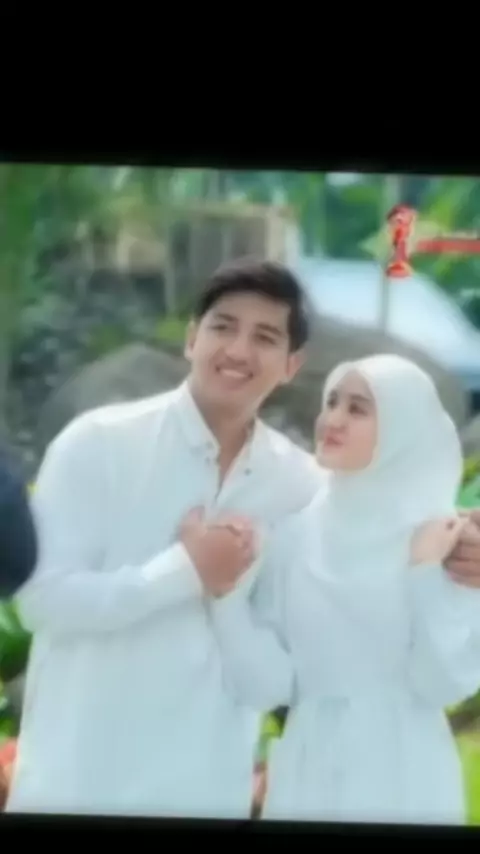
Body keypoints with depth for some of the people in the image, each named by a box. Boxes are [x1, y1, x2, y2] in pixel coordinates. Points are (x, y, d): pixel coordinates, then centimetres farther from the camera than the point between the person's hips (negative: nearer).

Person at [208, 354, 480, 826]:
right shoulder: (296, 533, 1)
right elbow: (266, 683, -4)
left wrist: (427, 572, -18)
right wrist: (223, 590, -15)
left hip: (404, 779, -2)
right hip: (308, 773, 2)